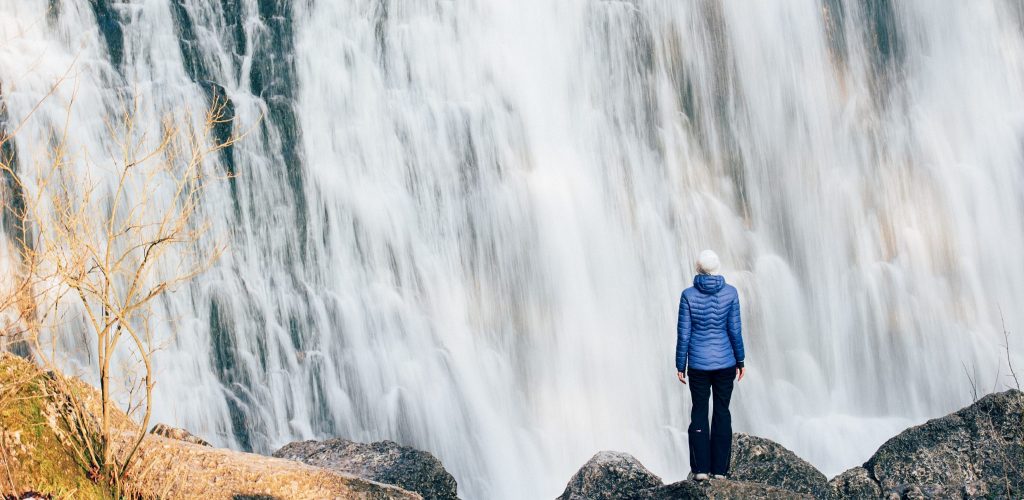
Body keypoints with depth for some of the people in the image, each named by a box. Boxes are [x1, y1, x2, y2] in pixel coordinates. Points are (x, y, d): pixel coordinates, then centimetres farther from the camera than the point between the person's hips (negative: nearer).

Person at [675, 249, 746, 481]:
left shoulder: (688, 295, -10)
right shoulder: (730, 293, -7)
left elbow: (683, 333, -7)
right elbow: (735, 330, -3)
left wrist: (680, 364, 3)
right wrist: (740, 360, 8)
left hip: (698, 363, -1)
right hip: (725, 361, 1)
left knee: (699, 412, 10)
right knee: (722, 412, 10)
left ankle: (701, 468, 6)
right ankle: (720, 469, 11)